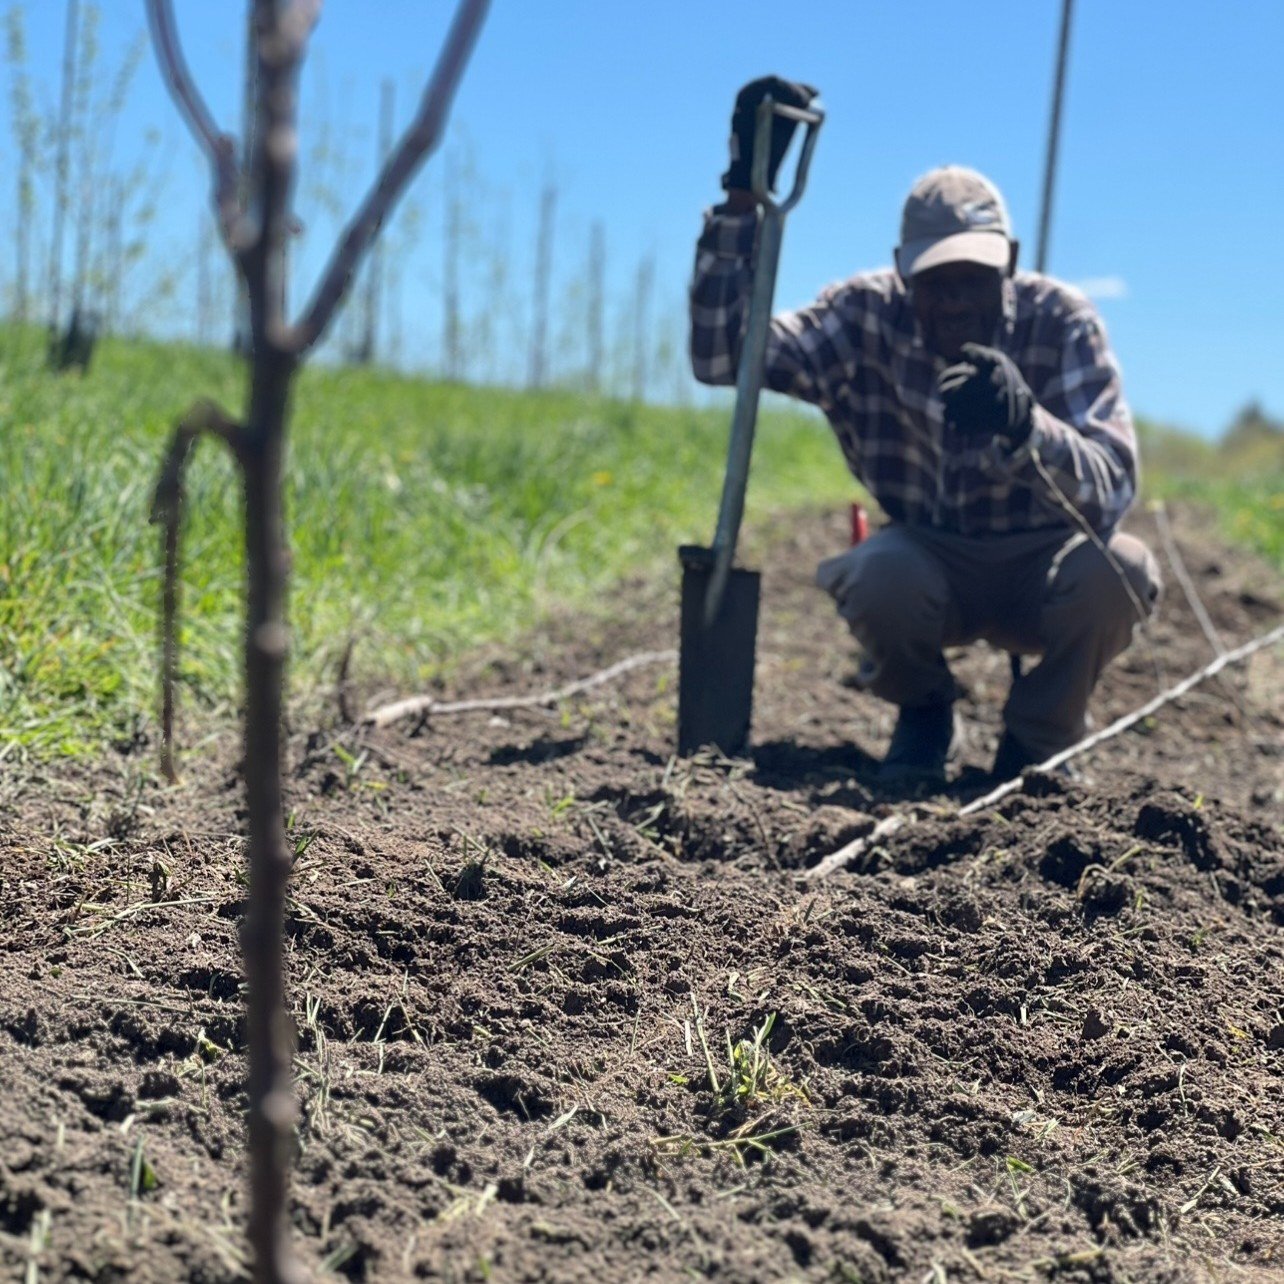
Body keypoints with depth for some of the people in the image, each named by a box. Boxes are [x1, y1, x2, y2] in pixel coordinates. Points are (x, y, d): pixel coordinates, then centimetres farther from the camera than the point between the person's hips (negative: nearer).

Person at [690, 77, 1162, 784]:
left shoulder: (1060, 321, -19)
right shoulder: (865, 316, -14)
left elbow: (1110, 492, -30)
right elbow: (720, 356, -25)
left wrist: (1024, 427, -52)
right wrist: (743, 193, -31)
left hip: (1038, 568, 0)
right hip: (929, 564, 1)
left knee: (1118, 569, -33)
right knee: (879, 572, -34)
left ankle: (1034, 735, -2)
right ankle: (923, 715, 2)